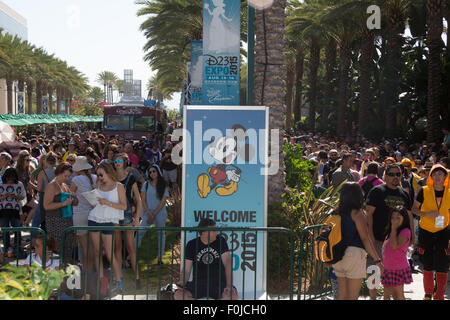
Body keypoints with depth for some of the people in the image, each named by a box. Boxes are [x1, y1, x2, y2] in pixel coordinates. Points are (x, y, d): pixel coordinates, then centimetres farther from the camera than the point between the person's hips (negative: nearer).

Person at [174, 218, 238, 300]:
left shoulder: (220, 241, 3)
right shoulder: (192, 245, 4)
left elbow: (227, 263, -7)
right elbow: (186, 270, 2)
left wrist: (229, 285, -22)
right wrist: (182, 282, -22)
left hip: (219, 282, -1)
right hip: (198, 283, 1)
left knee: (233, 295, -34)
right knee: (178, 295, -29)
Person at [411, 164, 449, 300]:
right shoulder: (424, 191, -5)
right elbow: (414, 209, 1)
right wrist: (427, 214, -18)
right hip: (425, 232, 0)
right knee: (428, 267, 9)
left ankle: (439, 296, 4)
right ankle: (428, 294, 26)